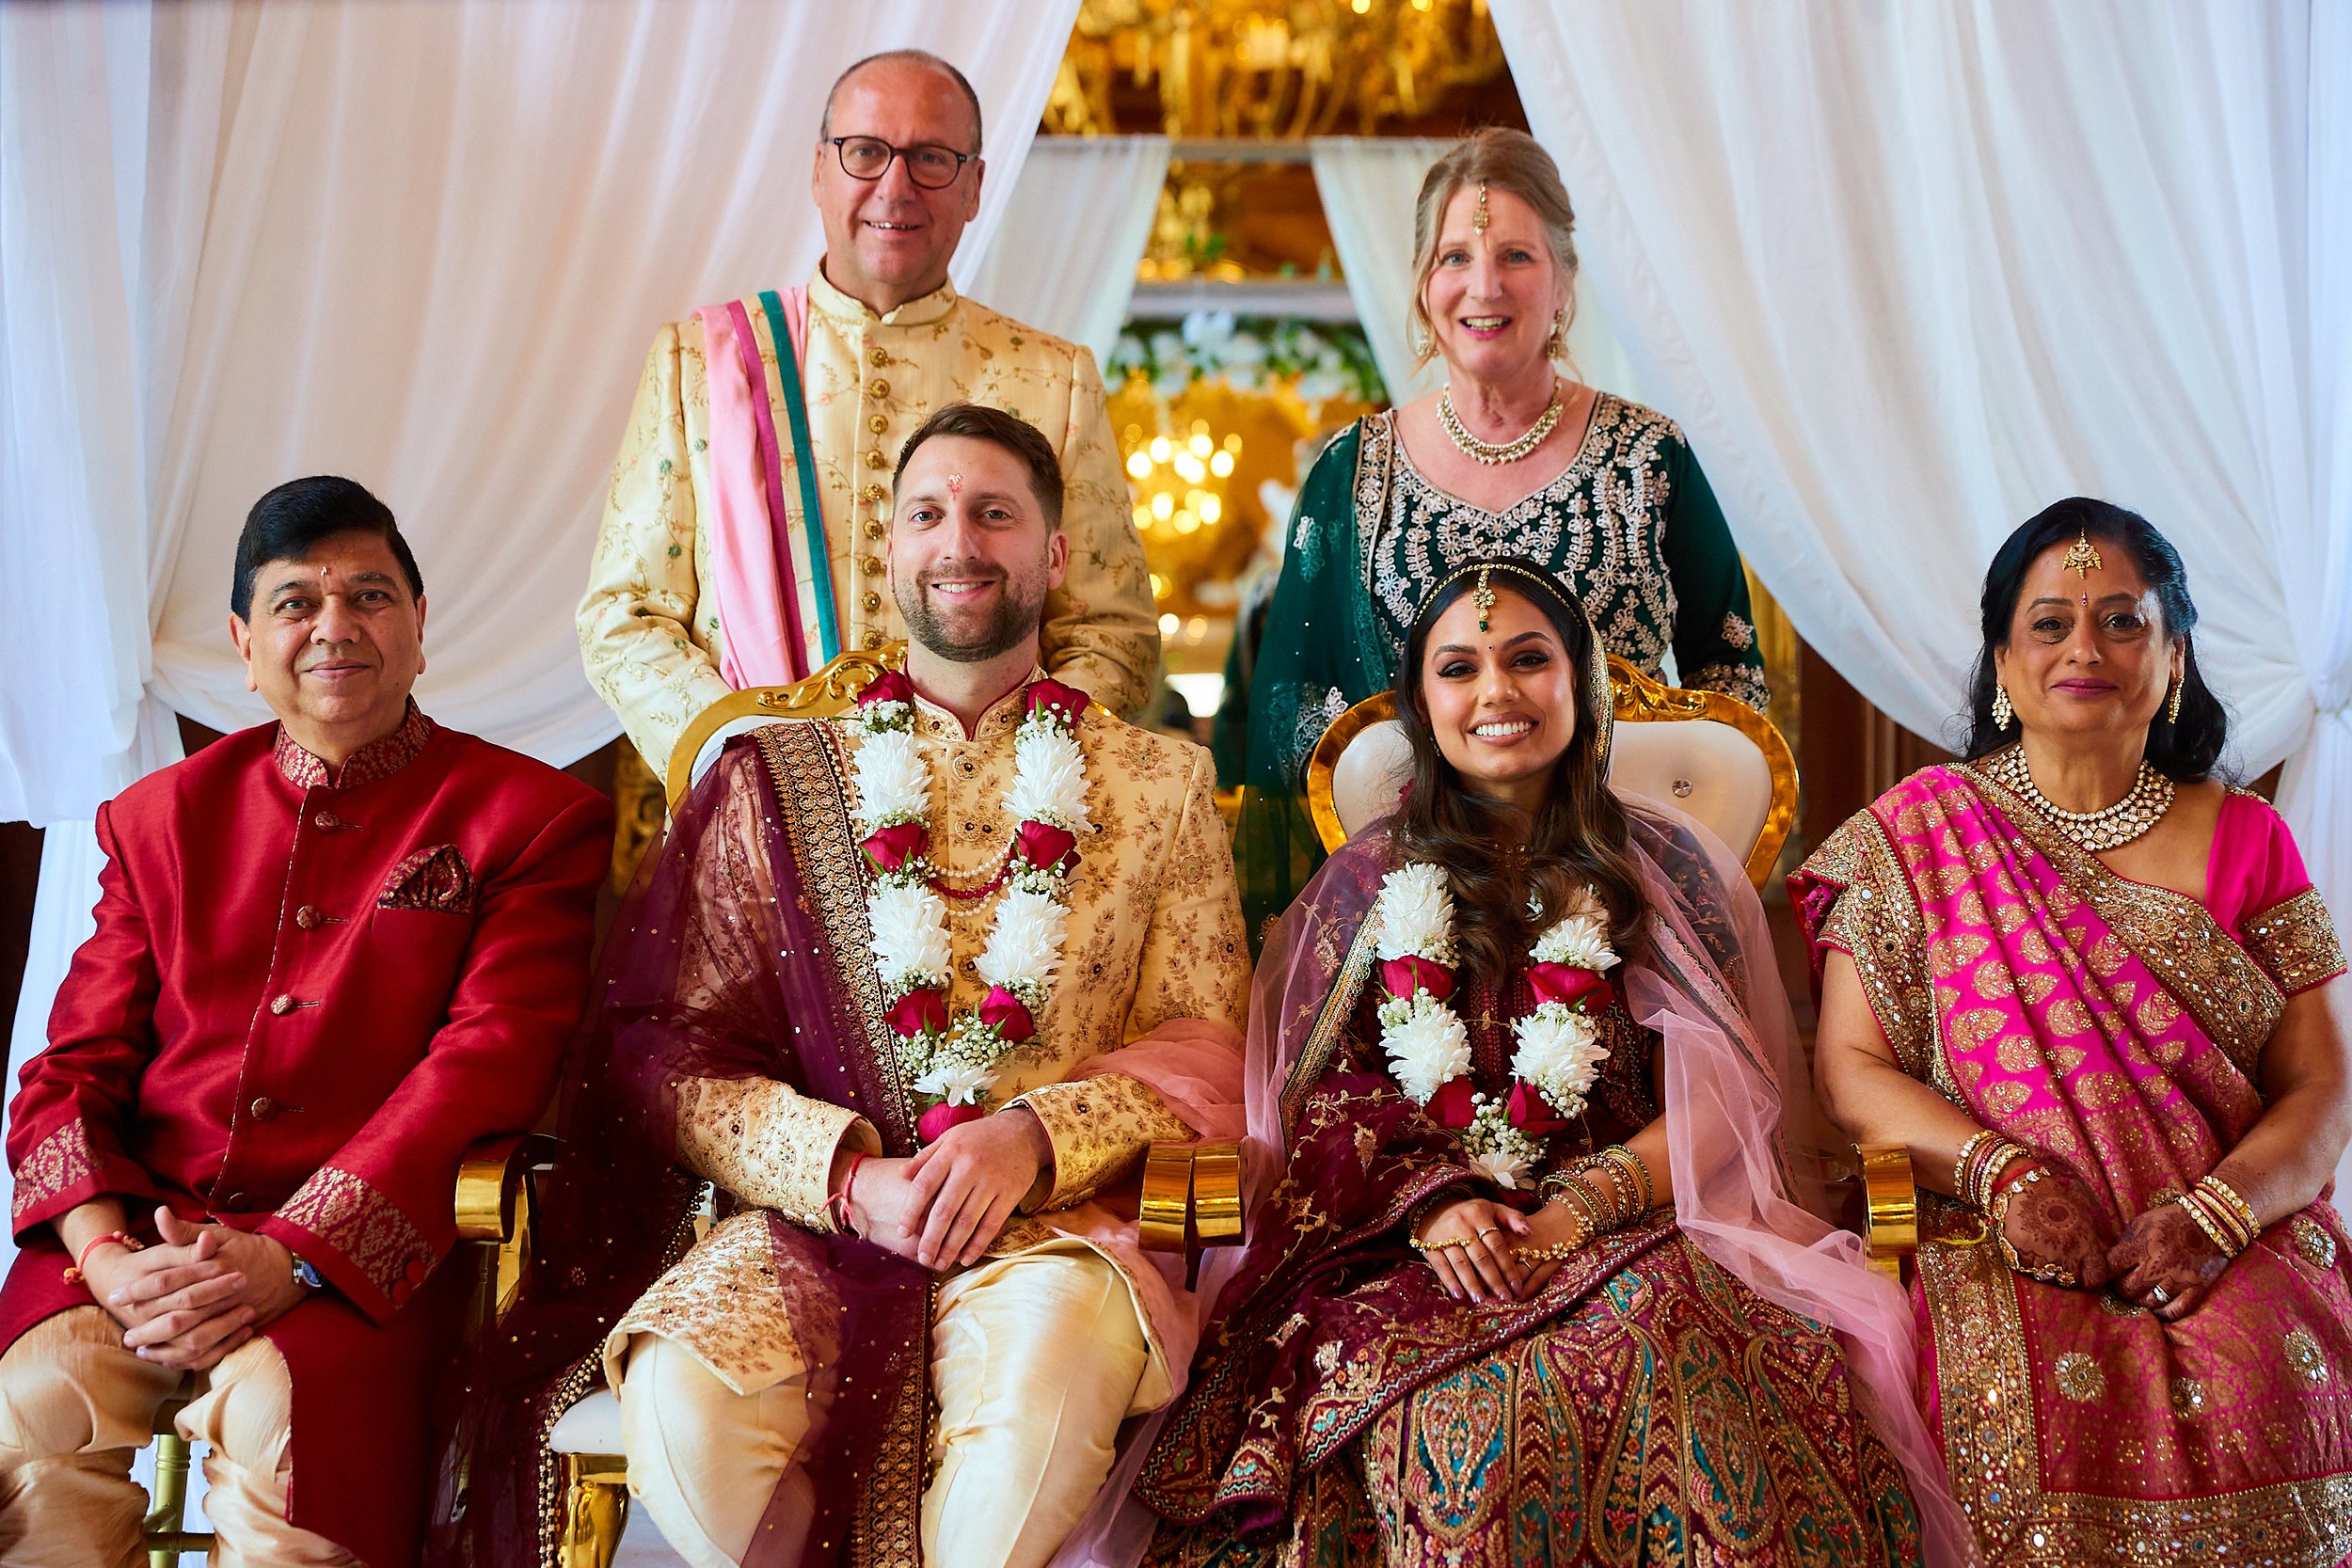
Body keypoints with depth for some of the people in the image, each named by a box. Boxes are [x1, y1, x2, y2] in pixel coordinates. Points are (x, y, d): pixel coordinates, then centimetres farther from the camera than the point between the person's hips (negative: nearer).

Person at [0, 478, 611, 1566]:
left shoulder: (530, 820, 7)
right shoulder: (159, 817, 19)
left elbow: (486, 1064, -6)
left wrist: (295, 1256, -19)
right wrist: (107, 1253, -10)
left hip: (360, 1257, -3)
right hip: (141, 1236, 3)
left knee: (282, 1409, -34)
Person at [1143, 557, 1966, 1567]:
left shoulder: (1664, 866, 12)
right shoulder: (1368, 882, 16)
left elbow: (1721, 1095, 4)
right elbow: (1325, 1104, 9)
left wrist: (1584, 1206, -13)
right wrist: (1429, 1205, -11)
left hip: (1630, 1223, 0)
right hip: (1415, 1245, 0)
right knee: (1459, 1407, -34)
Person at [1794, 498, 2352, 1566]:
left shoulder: (2242, 839, 12)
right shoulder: (1919, 832, 9)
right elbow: (1852, 1068, 3)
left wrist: (2213, 1211, -14)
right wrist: (2001, 1174, -14)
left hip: (2237, 1245, 1)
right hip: (1994, 1243, -1)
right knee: (2047, 1395, -33)